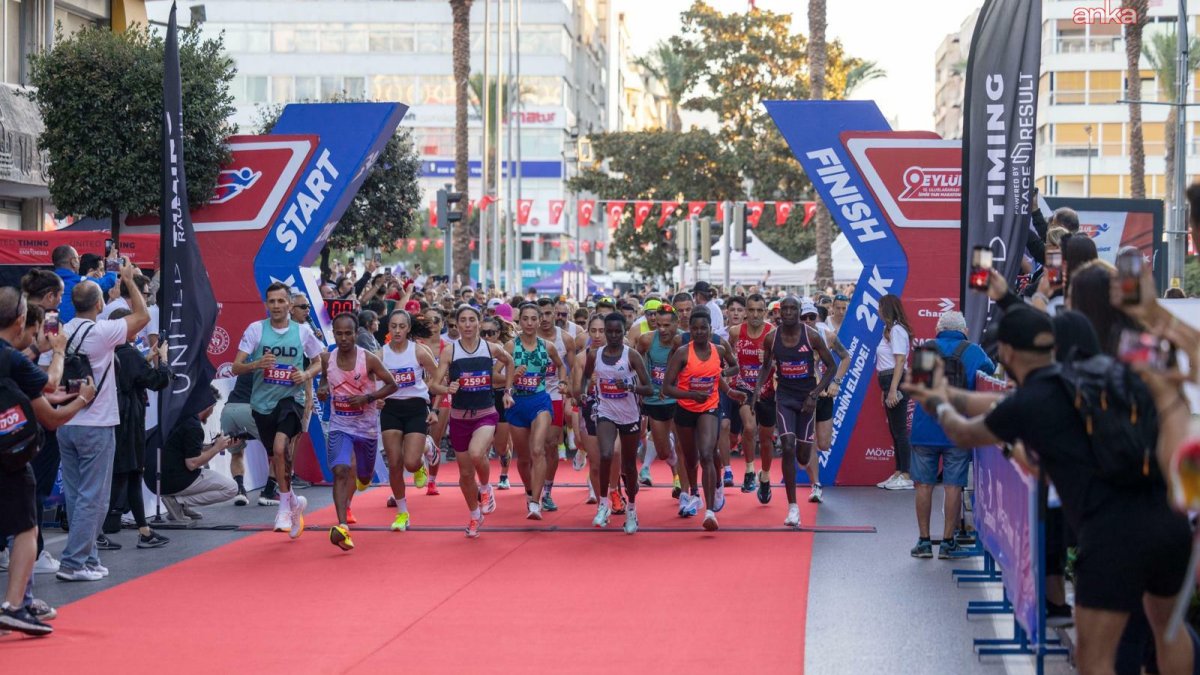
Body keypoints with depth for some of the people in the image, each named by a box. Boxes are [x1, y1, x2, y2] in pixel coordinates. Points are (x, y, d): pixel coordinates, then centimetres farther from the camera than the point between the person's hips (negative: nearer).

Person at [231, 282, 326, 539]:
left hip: (291, 398, -2)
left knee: (280, 447, -24)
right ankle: (293, 502, 35)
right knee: (276, 457, 12)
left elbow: (319, 362, 13)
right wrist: (256, 364, -24)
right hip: (262, 402, 3)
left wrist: (306, 375, -8)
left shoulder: (303, 332, -1)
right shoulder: (255, 329, -2)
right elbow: (236, 368, -4)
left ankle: (285, 506, -13)